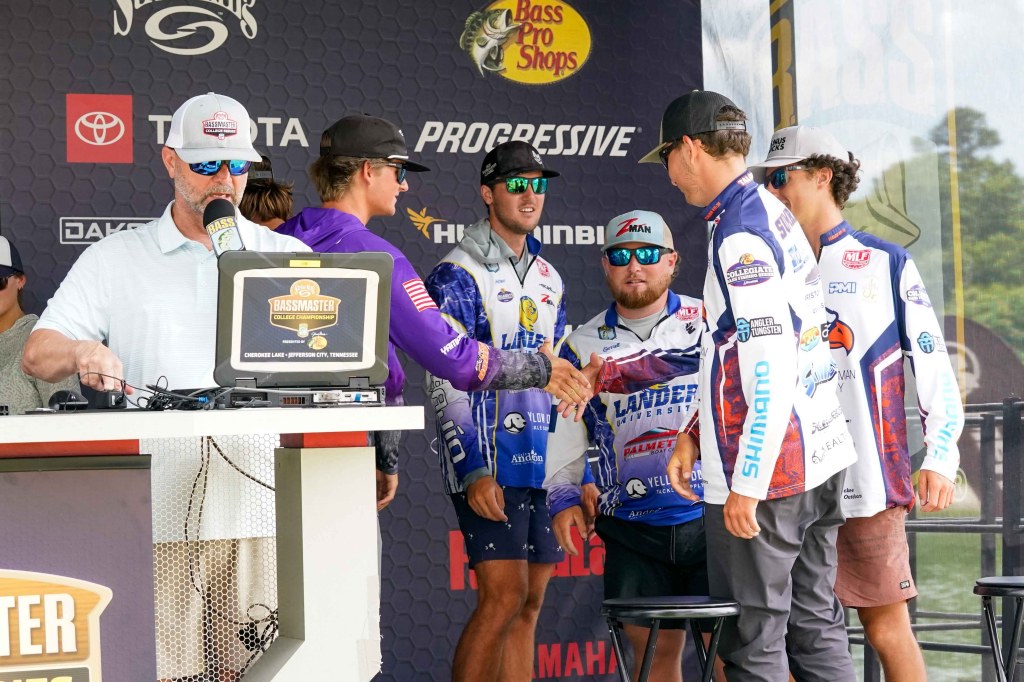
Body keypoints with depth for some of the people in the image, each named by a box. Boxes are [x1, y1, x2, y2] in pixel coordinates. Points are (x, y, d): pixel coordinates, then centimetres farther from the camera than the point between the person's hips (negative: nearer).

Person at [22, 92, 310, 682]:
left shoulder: (290, 257, 16)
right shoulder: (114, 260, 14)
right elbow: (38, 354, 8)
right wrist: (80, 353, -16)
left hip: (260, 506, 1)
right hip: (154, 510, -1)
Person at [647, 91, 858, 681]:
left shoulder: (740, 235, -16)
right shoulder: (777, 215, 14)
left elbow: (770, 372, -22)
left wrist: (746, 485, -20)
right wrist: (695, 433, 19)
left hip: (768, 471, -9)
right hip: (821, 458, 9)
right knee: (817, 629, 12)